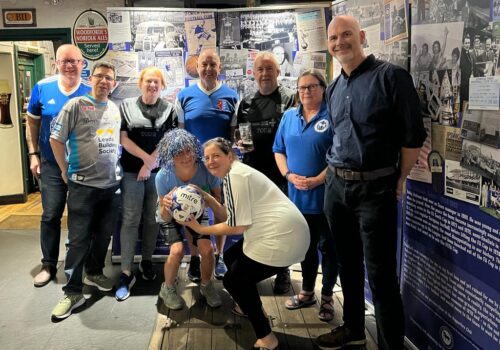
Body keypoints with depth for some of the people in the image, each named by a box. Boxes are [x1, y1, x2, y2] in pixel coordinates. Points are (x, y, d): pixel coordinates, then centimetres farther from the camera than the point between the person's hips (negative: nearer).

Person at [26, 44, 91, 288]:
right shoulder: (42, 88, -3)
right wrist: (33, 154, 3)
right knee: (50, 216, 5)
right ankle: (48, 265, 22)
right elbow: (32, 122, 7)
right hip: (52, 164, 1)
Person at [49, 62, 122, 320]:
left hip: (111, 183, 5)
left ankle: (94, 272, 36)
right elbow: (55, 139, -6)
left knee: (104, 234, 15)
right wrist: (65, 171, -4)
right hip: (83, 184, -5)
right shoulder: (76, 105, -6)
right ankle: (73, 292, 6)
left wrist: (117, 167, 12)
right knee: (78, 239, -2)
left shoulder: (116, 110, 10)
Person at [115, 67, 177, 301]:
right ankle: (126, 272, -1)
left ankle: (147, 261, 26)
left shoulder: (168, 110, 5)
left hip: (159, 172, 1)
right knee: (130, 219, -5)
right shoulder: (127, 106, 3)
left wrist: (150, 164, -10)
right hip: (132, 171, -1)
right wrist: (146, 157, -11)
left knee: (152, 218, 8)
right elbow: (123, 139, -2)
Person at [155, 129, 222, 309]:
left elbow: (217, 199, -16)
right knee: (177, 250, -22)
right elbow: (165, 218, -25)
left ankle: (206, 285, 14)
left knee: (207, 248, -17)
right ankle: (168, 288, 8)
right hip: (173, 216, -1)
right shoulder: (163, 176, -32)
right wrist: (166, 206, -48)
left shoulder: (207, 170, -33)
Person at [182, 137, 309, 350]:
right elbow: (230, 217, 17)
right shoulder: (236, 173, 18)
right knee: (232, 257, 25)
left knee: (232, 280, 2)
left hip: (282, 238, -10)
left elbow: (237, 226, -13)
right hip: (284, 233, 10)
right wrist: (207, 199, 7)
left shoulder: (233, 176, -12)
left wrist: (200, 229, -3)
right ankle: (251, 307, 41)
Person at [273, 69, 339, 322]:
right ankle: (307, 291, 34)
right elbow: (279, 151, 11)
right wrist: (289, 175, -5)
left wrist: (317, 180, -18)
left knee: (327, 247, 6)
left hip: (325, 195, -5)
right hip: (297, 195, 5)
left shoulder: (332, 117, -8)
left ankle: (327, 297, 22)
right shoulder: (289, 116, 9)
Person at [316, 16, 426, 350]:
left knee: (381, 273, -2)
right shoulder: (334, 88, 11)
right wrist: (336, 173, 15)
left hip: (375, 187, -6)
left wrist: (399, 181, -2)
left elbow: (414, 134, -7)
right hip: (336, 185, 7)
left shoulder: (391, 76, -8)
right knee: (348, 262, 17)